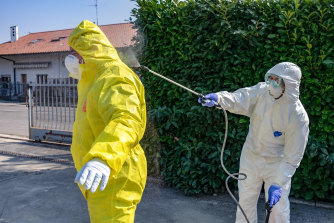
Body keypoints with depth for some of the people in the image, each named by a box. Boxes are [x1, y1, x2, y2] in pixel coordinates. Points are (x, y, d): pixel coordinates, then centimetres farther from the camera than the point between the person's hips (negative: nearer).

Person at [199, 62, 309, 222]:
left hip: (277, 165, -3)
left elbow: (292, 156, -21)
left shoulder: (298, 116, -23)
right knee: (245, 202, 19)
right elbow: (239, 99, -27)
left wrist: (278, 184, -25)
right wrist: (219, 98, -49)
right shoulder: (262, 91, -14)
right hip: (250, 160, 4)